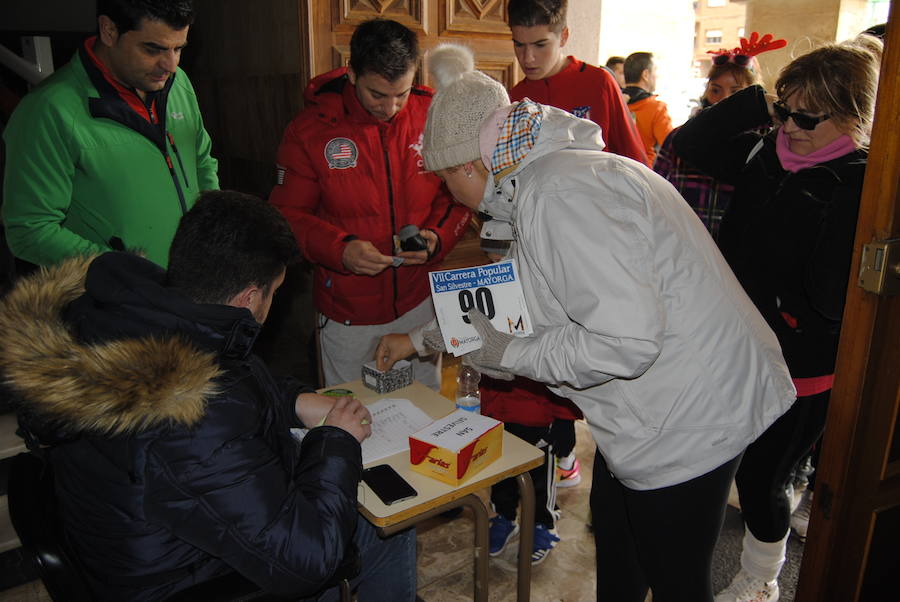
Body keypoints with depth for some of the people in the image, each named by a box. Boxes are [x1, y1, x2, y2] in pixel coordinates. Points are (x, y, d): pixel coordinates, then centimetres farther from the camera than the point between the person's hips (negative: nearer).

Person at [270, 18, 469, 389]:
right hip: (347, 311, -1)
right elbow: (288, 215, -6)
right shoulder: (310, 129, -9)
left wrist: (438, 237, -16)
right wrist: (340, 249, -23)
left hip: (420, 302, 2)